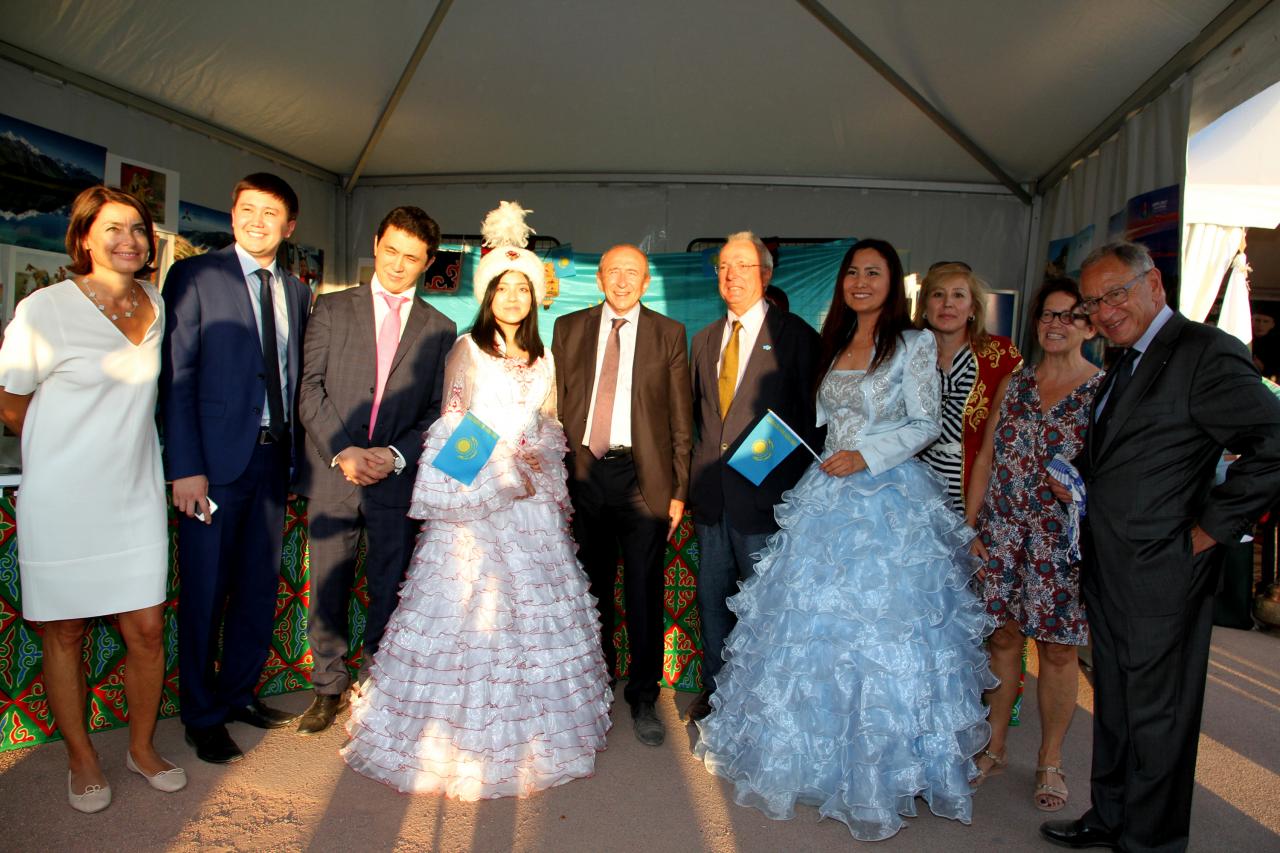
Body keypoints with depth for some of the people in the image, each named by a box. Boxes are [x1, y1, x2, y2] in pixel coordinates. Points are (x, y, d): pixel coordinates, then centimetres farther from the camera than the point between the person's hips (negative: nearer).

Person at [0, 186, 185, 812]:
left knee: (147, 630, 6)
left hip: (136, 496, 4)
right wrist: (68, 445, 3)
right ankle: (81, 759, 29)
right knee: (65, 634, 10)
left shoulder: (157, 308, 5)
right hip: (63, 498, -3)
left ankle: (142, 748, 27)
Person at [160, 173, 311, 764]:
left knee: (260, 584, 13)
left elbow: (296, 376, 11)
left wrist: (297, 449, 2)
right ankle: (202, 716, 21)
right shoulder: (195, 276, -2)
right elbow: (177, 377, -7)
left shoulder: (297, 291, 12)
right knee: (206, 590, 5)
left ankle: (238, 692, 31)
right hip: (216, 456, -4)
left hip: (274, 455, 5)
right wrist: (186, 468, -14)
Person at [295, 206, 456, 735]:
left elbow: (438, 409, 3)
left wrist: (395, 454, -12)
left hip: (398, 480, 0)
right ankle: (329, 689, 26)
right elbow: (310, 389, 0)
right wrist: (342, 451, -12)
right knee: (328, 590, 9)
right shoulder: (332, 309, 7)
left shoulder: (439, 329, 7)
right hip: (332, 474, 0)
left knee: (389, 592, 8)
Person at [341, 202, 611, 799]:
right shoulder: (466, 349, 3)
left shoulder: (543, 359, 16)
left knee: (535, 606, 4)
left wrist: (539, 459, -2)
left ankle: (534, 731, 17)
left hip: (532, 500, 4)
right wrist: (503, 463, -9)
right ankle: (463, 739, 10)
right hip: (474, 496, -4)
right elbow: (452, 425, 0)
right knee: (469, 607, -4)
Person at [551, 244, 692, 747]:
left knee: (644, 593, 6)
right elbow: (555, 406, 7)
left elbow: (680, 419, 2)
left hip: (642, 477, -1)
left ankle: (643, 700, 23)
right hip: (582, 474, 2)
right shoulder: (568, 328, 8)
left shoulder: (669, 334, 4)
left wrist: (678, 489, -2)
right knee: (590, 589, 13)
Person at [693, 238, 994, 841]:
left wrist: (868, 456, -16)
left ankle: (879, 770, 15)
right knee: (814, 621, 9)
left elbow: (925, 424, -7)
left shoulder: (914, 345, -2)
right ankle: (819, 752, 27)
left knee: (880, 624, -2)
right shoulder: (832, 345, 14)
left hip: (889, 499, -5)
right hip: (828, 496, 6)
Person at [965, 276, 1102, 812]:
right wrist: (971, 525, 6)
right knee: (1003, 636, 11)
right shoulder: (1013, 385, 8)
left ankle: (1050, 761, 24)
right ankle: (994, 748, 26)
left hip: (1064, 541, -3)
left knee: (1057, 647, 7)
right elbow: (986, 459, 9)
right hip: (1002, 534, 3)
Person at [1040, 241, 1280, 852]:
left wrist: (1210, 528, -18)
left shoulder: (1207, 353, -15)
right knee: (1113, 704, 21)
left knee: (1156, 716, 7)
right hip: (1107, 568, 9)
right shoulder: (1125, 365, 13)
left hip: (1162, 571, -9)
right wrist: (1076, 478, 4)